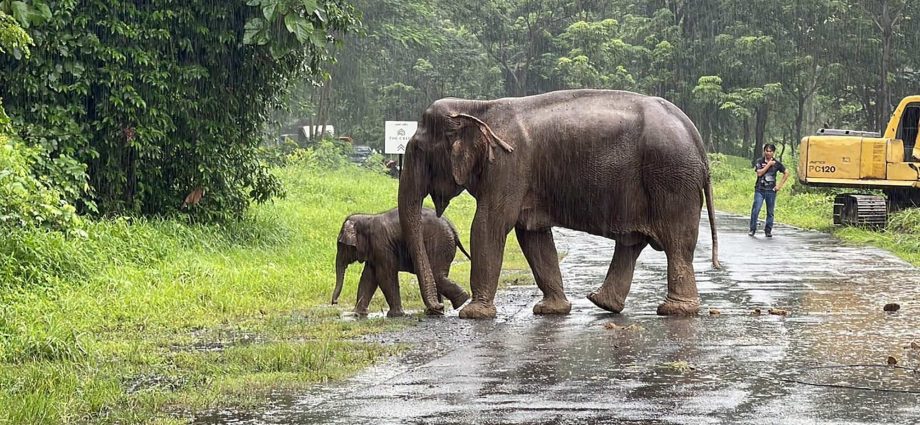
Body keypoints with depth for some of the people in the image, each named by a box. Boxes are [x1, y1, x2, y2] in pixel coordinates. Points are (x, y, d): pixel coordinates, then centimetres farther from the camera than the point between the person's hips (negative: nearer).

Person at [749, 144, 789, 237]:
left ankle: (768, 230, 14)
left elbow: (786, 173, 13)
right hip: (760, 190, -1)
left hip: (771, 191, 1)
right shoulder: (759, 161, 0)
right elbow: (759, 173, -14)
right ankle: (752, 229, 0)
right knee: (755, 210, -8)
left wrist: (780, 185, 5)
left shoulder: (777, 163, 4)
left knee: (770, 212, 5)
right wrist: (769, 164, -14)